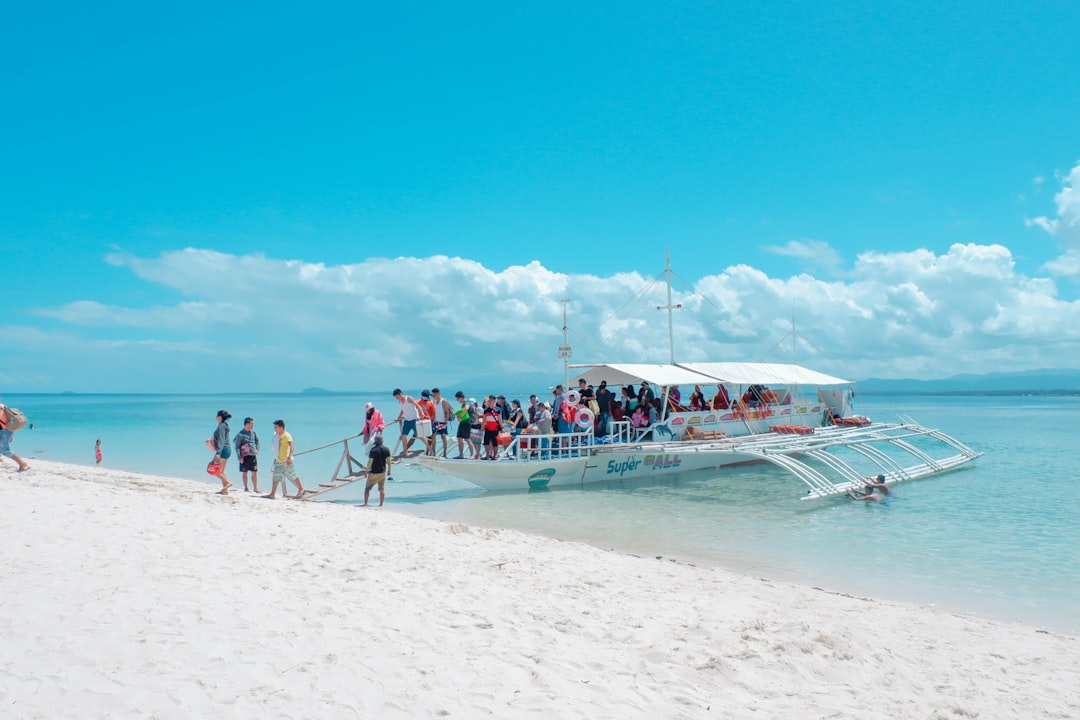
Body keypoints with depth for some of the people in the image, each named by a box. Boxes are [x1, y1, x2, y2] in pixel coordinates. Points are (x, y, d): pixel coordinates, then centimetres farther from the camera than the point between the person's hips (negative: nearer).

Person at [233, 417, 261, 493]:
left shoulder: (253, 432, 7)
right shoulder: (240, 434, -6)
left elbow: (257, 441, 19)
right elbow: (237, 446, -6)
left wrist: (257, 449, 1)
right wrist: (239, 457, -12)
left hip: (253, 455, 3)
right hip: (244, 456, -3)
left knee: (254, 472, 2)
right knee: (244, 472, 6)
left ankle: (255, 488, 7)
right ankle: (246, 488, 16)